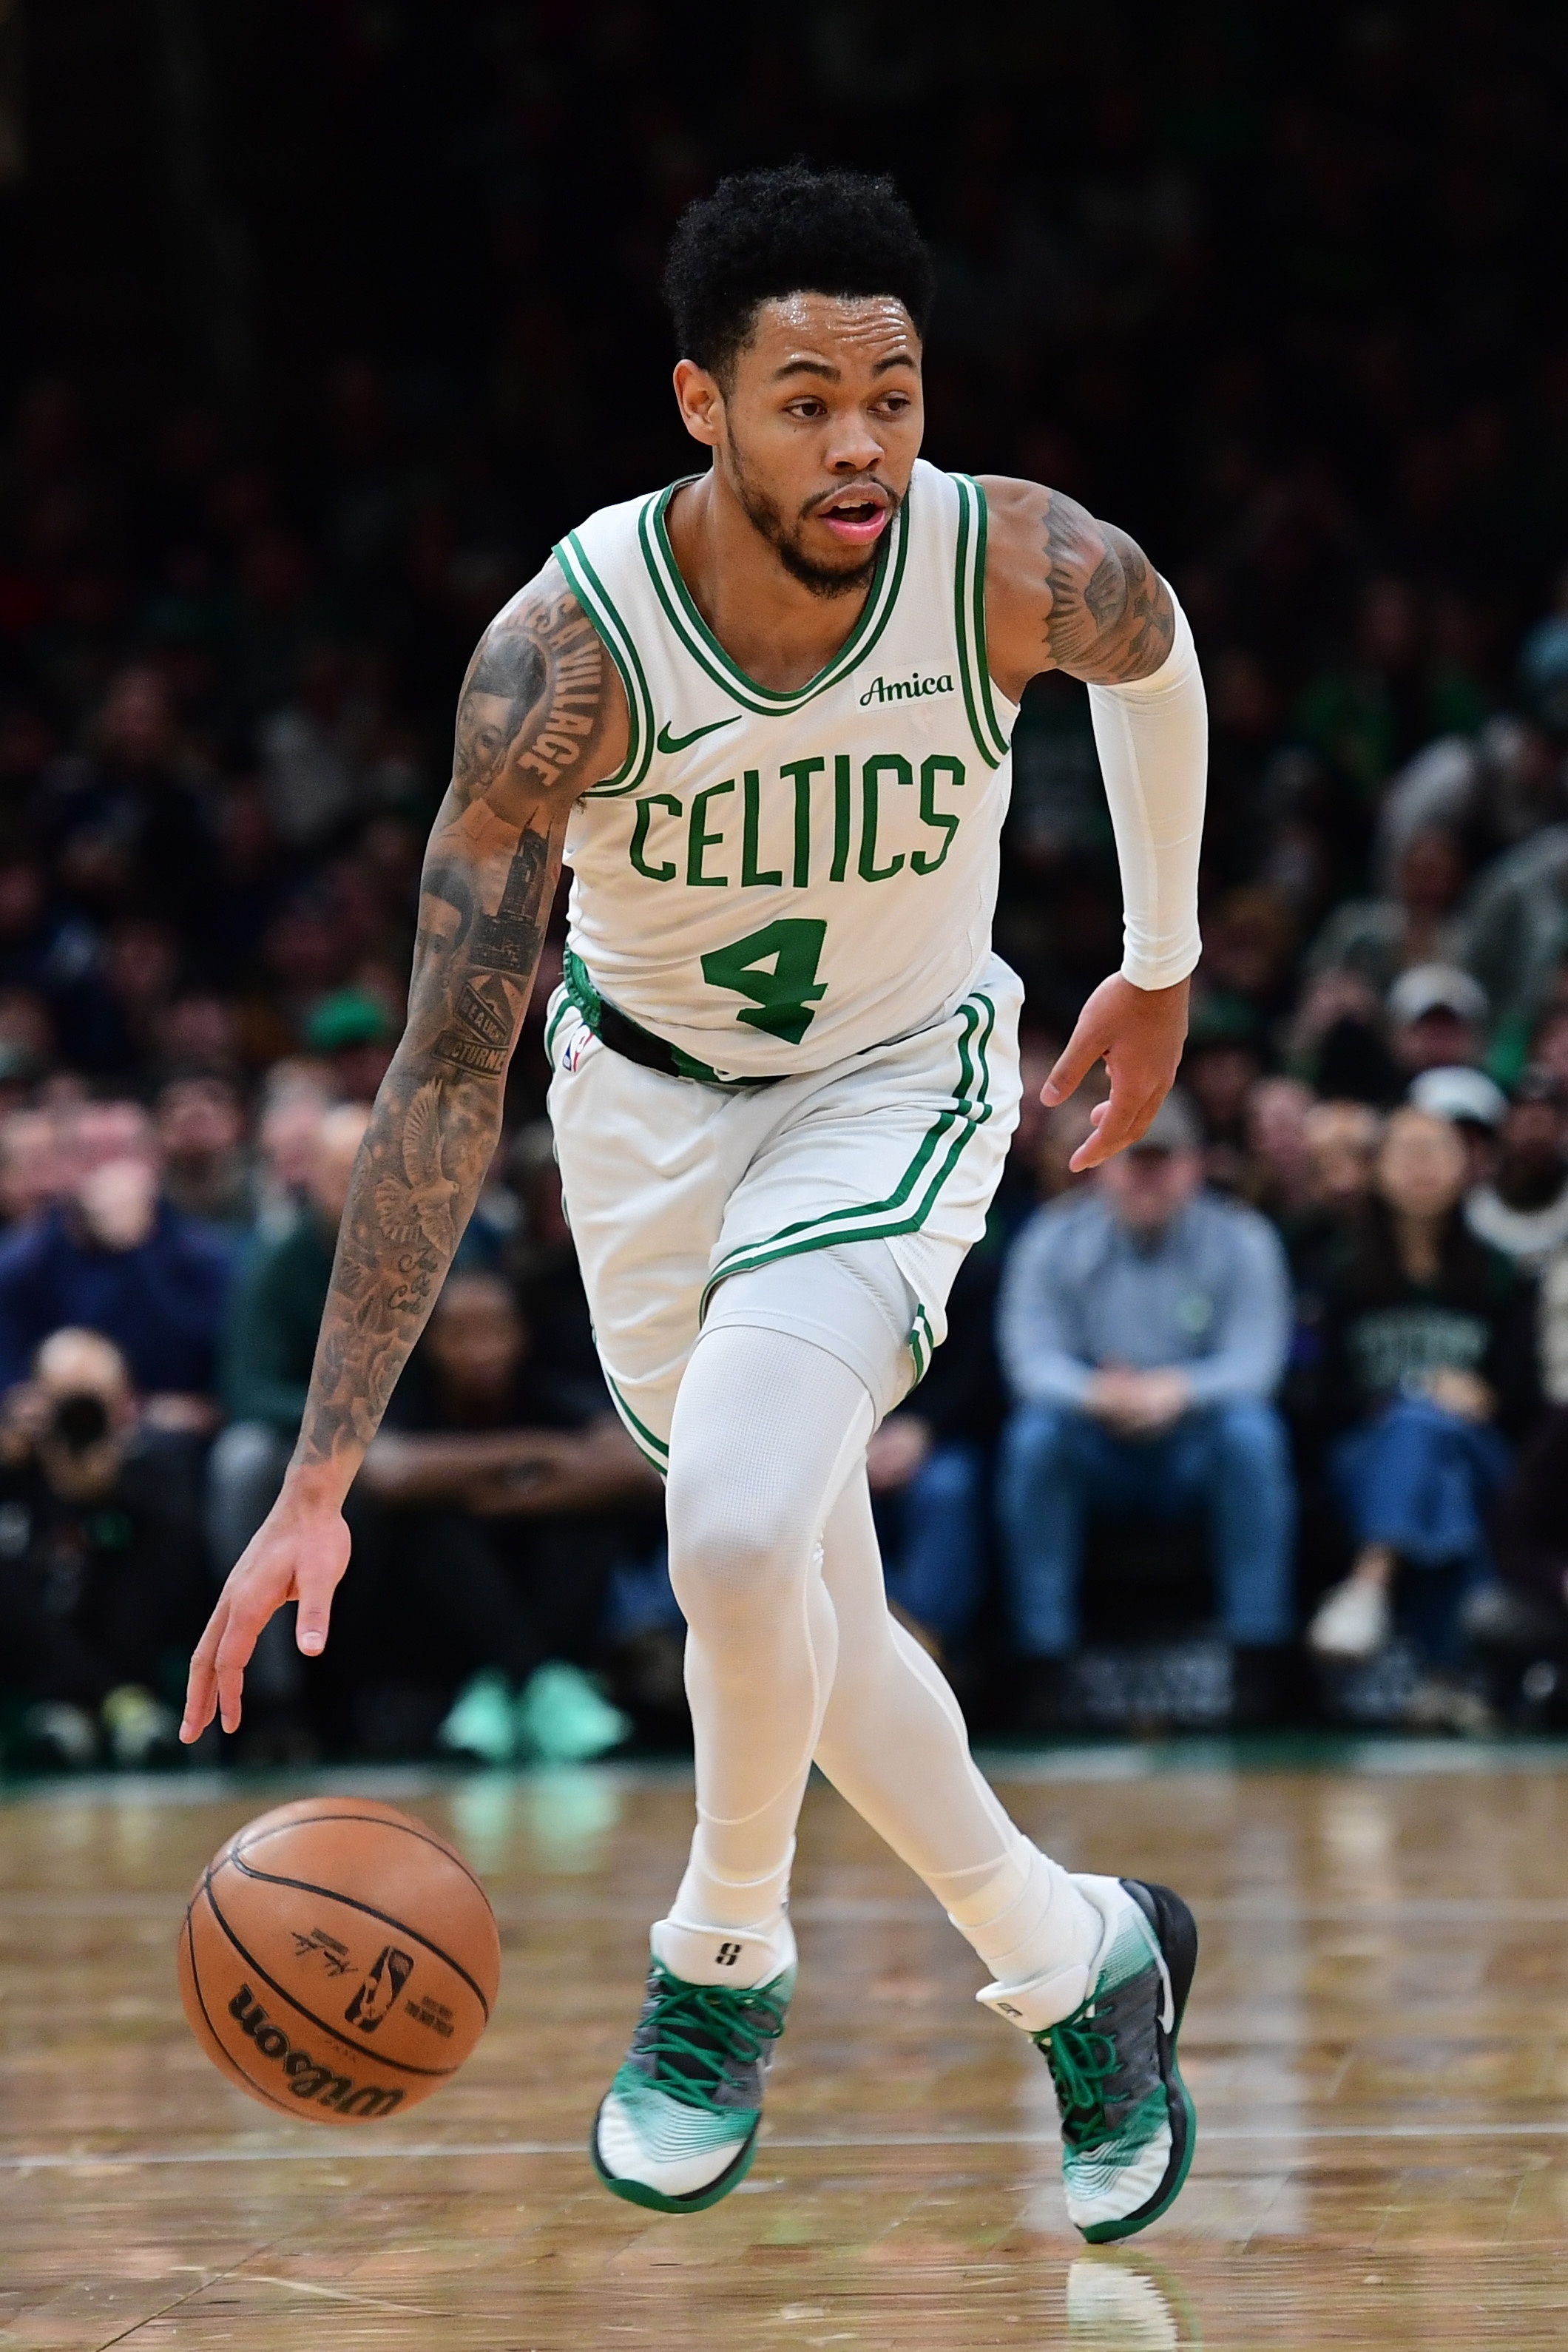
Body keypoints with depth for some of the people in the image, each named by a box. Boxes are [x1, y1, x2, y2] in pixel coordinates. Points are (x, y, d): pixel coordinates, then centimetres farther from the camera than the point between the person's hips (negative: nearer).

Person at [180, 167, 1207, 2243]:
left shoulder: (1025, 571, -27)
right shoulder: (566, 651, -30)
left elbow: (1158, 652, 2)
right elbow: (448, 1075, -29)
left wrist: (1164, 966, 14)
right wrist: (323, 1480, -33)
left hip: (899, 1082, -1)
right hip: (649, 1087, 2)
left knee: (737, 1523, -25)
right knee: (799, 1614, 11)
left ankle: (726, 1957, 1)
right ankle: (1076, 1961, 35)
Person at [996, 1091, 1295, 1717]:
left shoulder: (1241, 1239, -3)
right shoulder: (1054, 1240, -1)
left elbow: (1254, 1360, -13)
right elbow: (1031, 1356, -11)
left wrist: (1179, 1391, -35)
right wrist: (1095, 1392, -34)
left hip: (1197, 1450, 0)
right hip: (1097, 1451, 0)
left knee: (1251, 1430, -33)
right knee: (1035, 1434, -31)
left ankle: (1260, 1657, -28)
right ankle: (1044, 1661, -27)